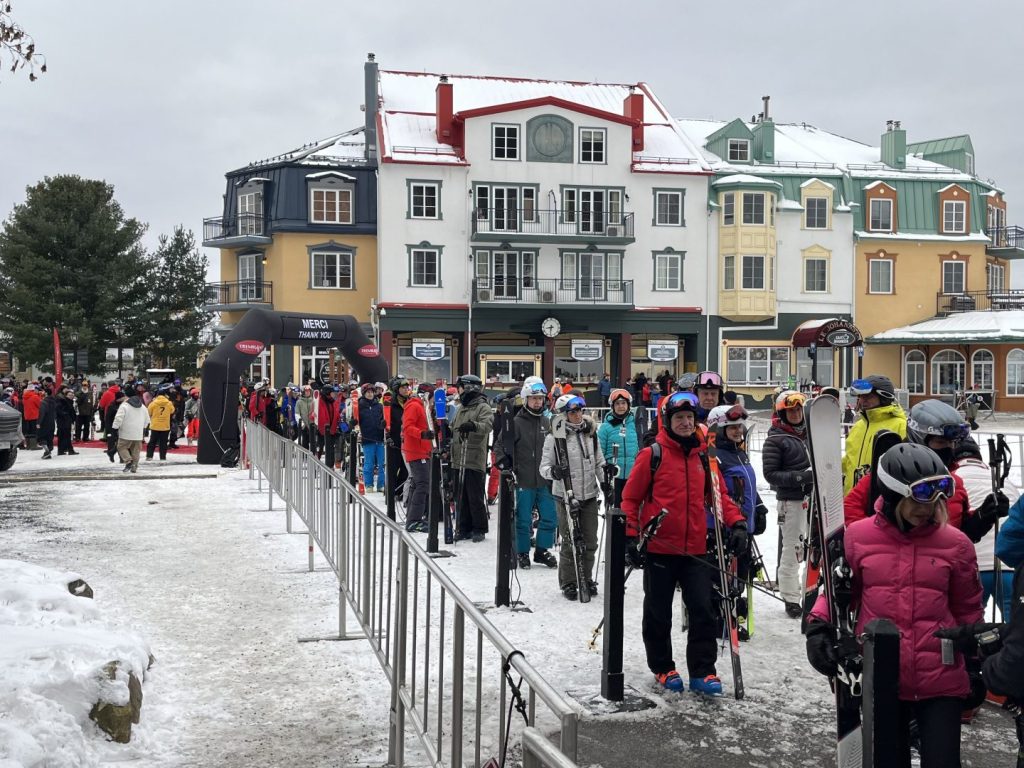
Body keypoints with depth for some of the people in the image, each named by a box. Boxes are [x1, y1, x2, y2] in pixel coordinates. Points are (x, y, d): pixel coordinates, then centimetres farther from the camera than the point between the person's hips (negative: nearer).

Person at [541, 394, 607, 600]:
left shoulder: (590, 432, 7)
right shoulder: (555, 437, -7)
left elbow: (599, 461, 16)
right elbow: (544, 466, -6)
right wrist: (553, 471, -28)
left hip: (589, 495, 4)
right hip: (566, 497, -4)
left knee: (590, 541, 8)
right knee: (570, 542, 0)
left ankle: (586, 579, 24)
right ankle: (568, 583, 14)